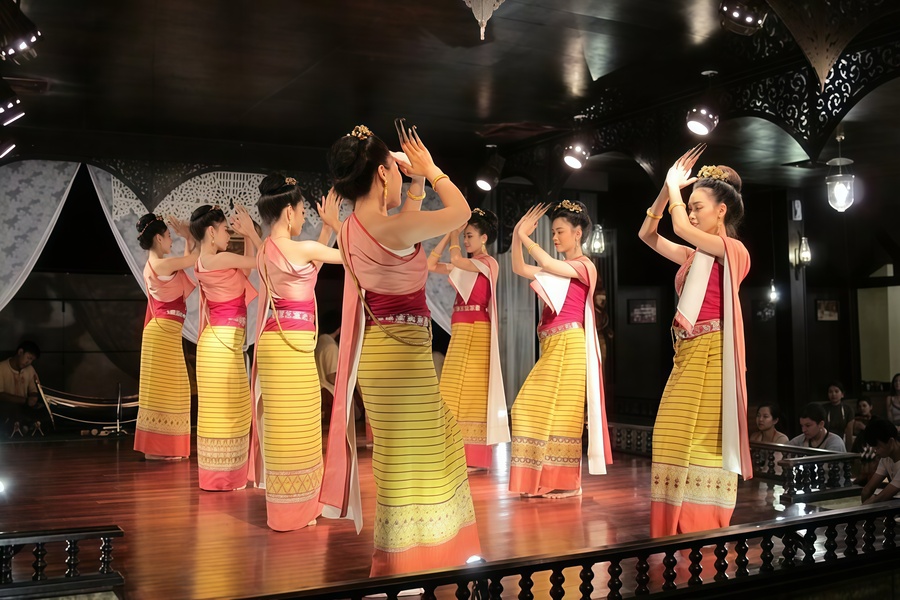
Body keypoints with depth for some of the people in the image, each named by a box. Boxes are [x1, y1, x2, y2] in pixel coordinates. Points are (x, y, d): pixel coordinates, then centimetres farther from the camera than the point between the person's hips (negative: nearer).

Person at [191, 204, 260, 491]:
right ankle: (220, 476, 5)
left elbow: (247, 268, 18)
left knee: (224, 408, 15)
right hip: (223, 340, -10)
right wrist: (250, 231, -2)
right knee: (224, 407, -2)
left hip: (221, 340, 10)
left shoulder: (205, 262, 11)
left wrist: (247, 237, 15)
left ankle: (220, 473, 23)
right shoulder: (221, 259, -17)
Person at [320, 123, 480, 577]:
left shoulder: (352, 229, 5)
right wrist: (429, 169, 5)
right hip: (400, 351, -10)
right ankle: (400, 567, 16)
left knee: (437, 438, 22)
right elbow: (460, 211, -7)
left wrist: (417, 184, 21)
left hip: (384, 347, 10)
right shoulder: (392, 227, -20)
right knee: (406, 458, 2)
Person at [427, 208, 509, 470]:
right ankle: (461, 454, 13)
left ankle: (475, 457, -4)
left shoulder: (488, 263, -5)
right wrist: (450, 234, 10)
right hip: (460, 331, 8)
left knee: (471, 389, -8)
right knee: (456, 392, 7)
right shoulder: (465, 266, 16)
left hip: (476, 331, -8)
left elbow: (456, 259, -20)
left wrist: (455, 232, -5)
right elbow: (430, 264, 13)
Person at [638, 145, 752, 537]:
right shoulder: (695, 256, 18)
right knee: (675, 438, 7)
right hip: (686, 354, 8)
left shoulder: (732, 250, -5)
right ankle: (681, 529, 13)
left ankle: (705, 529, 0)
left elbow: (680, 228, -17)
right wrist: (668, 189, 11)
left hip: (709, 354, -8)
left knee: (703, 439, -8)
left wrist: (675, 186, -1)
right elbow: (648, 235, 19)